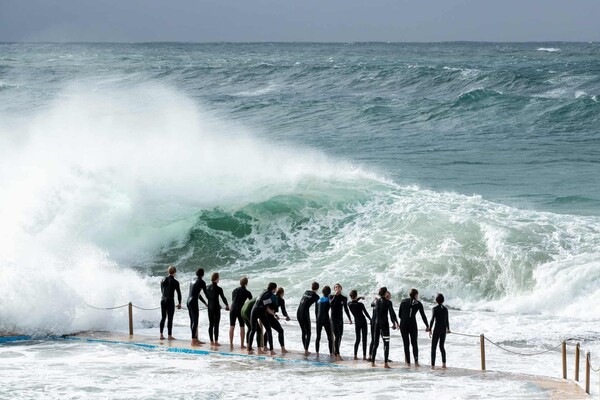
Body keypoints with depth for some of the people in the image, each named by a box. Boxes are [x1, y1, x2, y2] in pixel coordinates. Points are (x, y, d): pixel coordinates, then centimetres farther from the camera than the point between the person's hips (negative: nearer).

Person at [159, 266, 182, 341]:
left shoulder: (163, 280, 6)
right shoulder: (175, 282, -9)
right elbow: (179, 293, -5)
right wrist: (179, 303, 3)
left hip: (163, 300, 5)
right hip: (170, 301, -5)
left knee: (163, 318, 11)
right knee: (170, 319, -1)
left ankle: (161, 335, 11)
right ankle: (170, 336, 0)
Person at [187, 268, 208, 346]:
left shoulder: (193, 281, 17)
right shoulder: (201, 282, -7)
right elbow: (206, 294, -5)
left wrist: (205, 303, 33)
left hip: (188, 301, 9)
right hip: (194, 302, -9)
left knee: (193, 321, 13)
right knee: (195, 321, -7)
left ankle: (196, 339, 20)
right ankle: (193, 341, -9)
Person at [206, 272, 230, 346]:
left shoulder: (208, 287, 5)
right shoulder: (218, 289, -14)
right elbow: (223, 297, -8)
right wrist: (227, 305, 10)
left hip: (210, 307, 6)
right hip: (216, 307, -6)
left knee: (211, 324, 12)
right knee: (216, 325, -2)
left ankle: (211, 341, 17)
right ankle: (216, 342, -1)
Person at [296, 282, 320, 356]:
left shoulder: (306, 292, 16)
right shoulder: (316, 296, -3)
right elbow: (316, 309, -2)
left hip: (298, 313, 6)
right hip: (305, 314, -6)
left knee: (303, 332, 16)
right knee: (308, 333, 3)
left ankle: (305, 350, 18)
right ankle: (306, 351, -7)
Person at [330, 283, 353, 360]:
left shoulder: (344, 298, 7)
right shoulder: (332, 297, -2)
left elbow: (346, 309, 16)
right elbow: (331, 304, -22)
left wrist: (349, 318, 16)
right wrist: (336, 295, -20)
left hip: (340, 318, 5)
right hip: (334, 318, -5)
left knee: (340, 336, 9)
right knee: (337, 336, -15)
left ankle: (335, 352, 20)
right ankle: (337, 354, -19)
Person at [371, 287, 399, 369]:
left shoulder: (377, 301, 8)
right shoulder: (388, 302, -8)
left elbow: (375, 313, 13)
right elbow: (392, 313, -12)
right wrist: (395, 323, -5)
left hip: (376, 323, 5)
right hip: (384, 323, -5)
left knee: (375, 343, 13)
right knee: (386, 344, -4)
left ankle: (372, 362, 15)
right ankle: (385, 363, -11)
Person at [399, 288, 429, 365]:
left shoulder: (404, 301, 8)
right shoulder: (418, 303, 3)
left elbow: (399, 314, 12)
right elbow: (423, 316, 4)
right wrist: (427, 326, 14)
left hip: (403, 324, 2)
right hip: (412, 324, -2)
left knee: (406, 344, 9)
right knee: (414, 343, 7)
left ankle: (408, 362, 6)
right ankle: (416, 361, -9)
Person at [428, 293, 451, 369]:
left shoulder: (435, 309, -11)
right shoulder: (445, 309, 5)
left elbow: (432, 320, -16)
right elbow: (447, 320, 11)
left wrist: (430, 330, -11)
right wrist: (448, 329, 26)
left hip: (437, 329, -5)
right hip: (444, 329, 5)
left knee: (433, 347, 1)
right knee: (441, 346, 19)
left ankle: (433, 365, -6)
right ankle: (444, 363, 9)